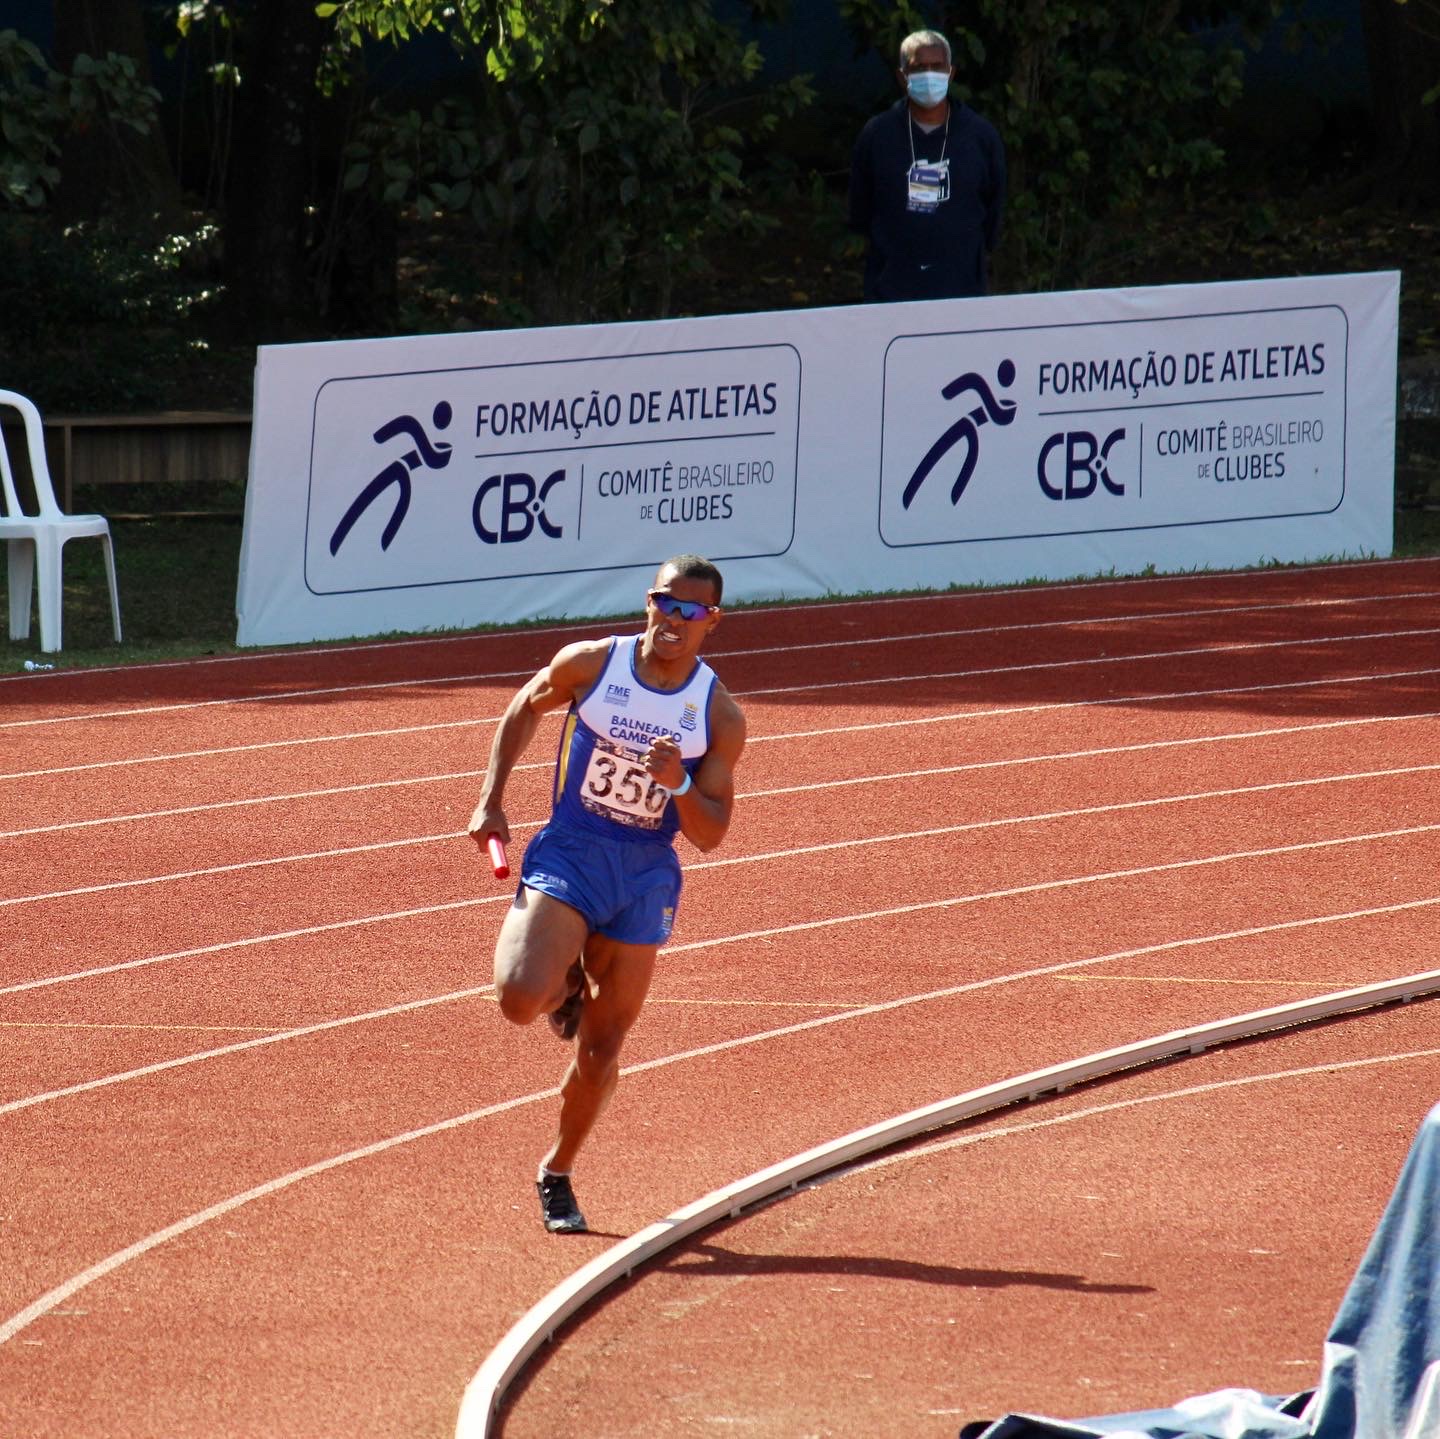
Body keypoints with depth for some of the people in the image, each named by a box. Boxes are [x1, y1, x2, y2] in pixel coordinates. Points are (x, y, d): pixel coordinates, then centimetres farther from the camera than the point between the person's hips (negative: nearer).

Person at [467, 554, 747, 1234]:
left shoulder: (719, 716, -6)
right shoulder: (591, 664, -8)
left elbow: (711, 834, -4)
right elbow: (524, 709, 12)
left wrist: (678, 785, -24)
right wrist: (491, 801, 5)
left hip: (646, 876, 1)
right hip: (568, 854, -1)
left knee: (601, 1049, 7)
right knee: (520, 997, -25)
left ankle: (557, 1175, 29)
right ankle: (566, 985, 13)